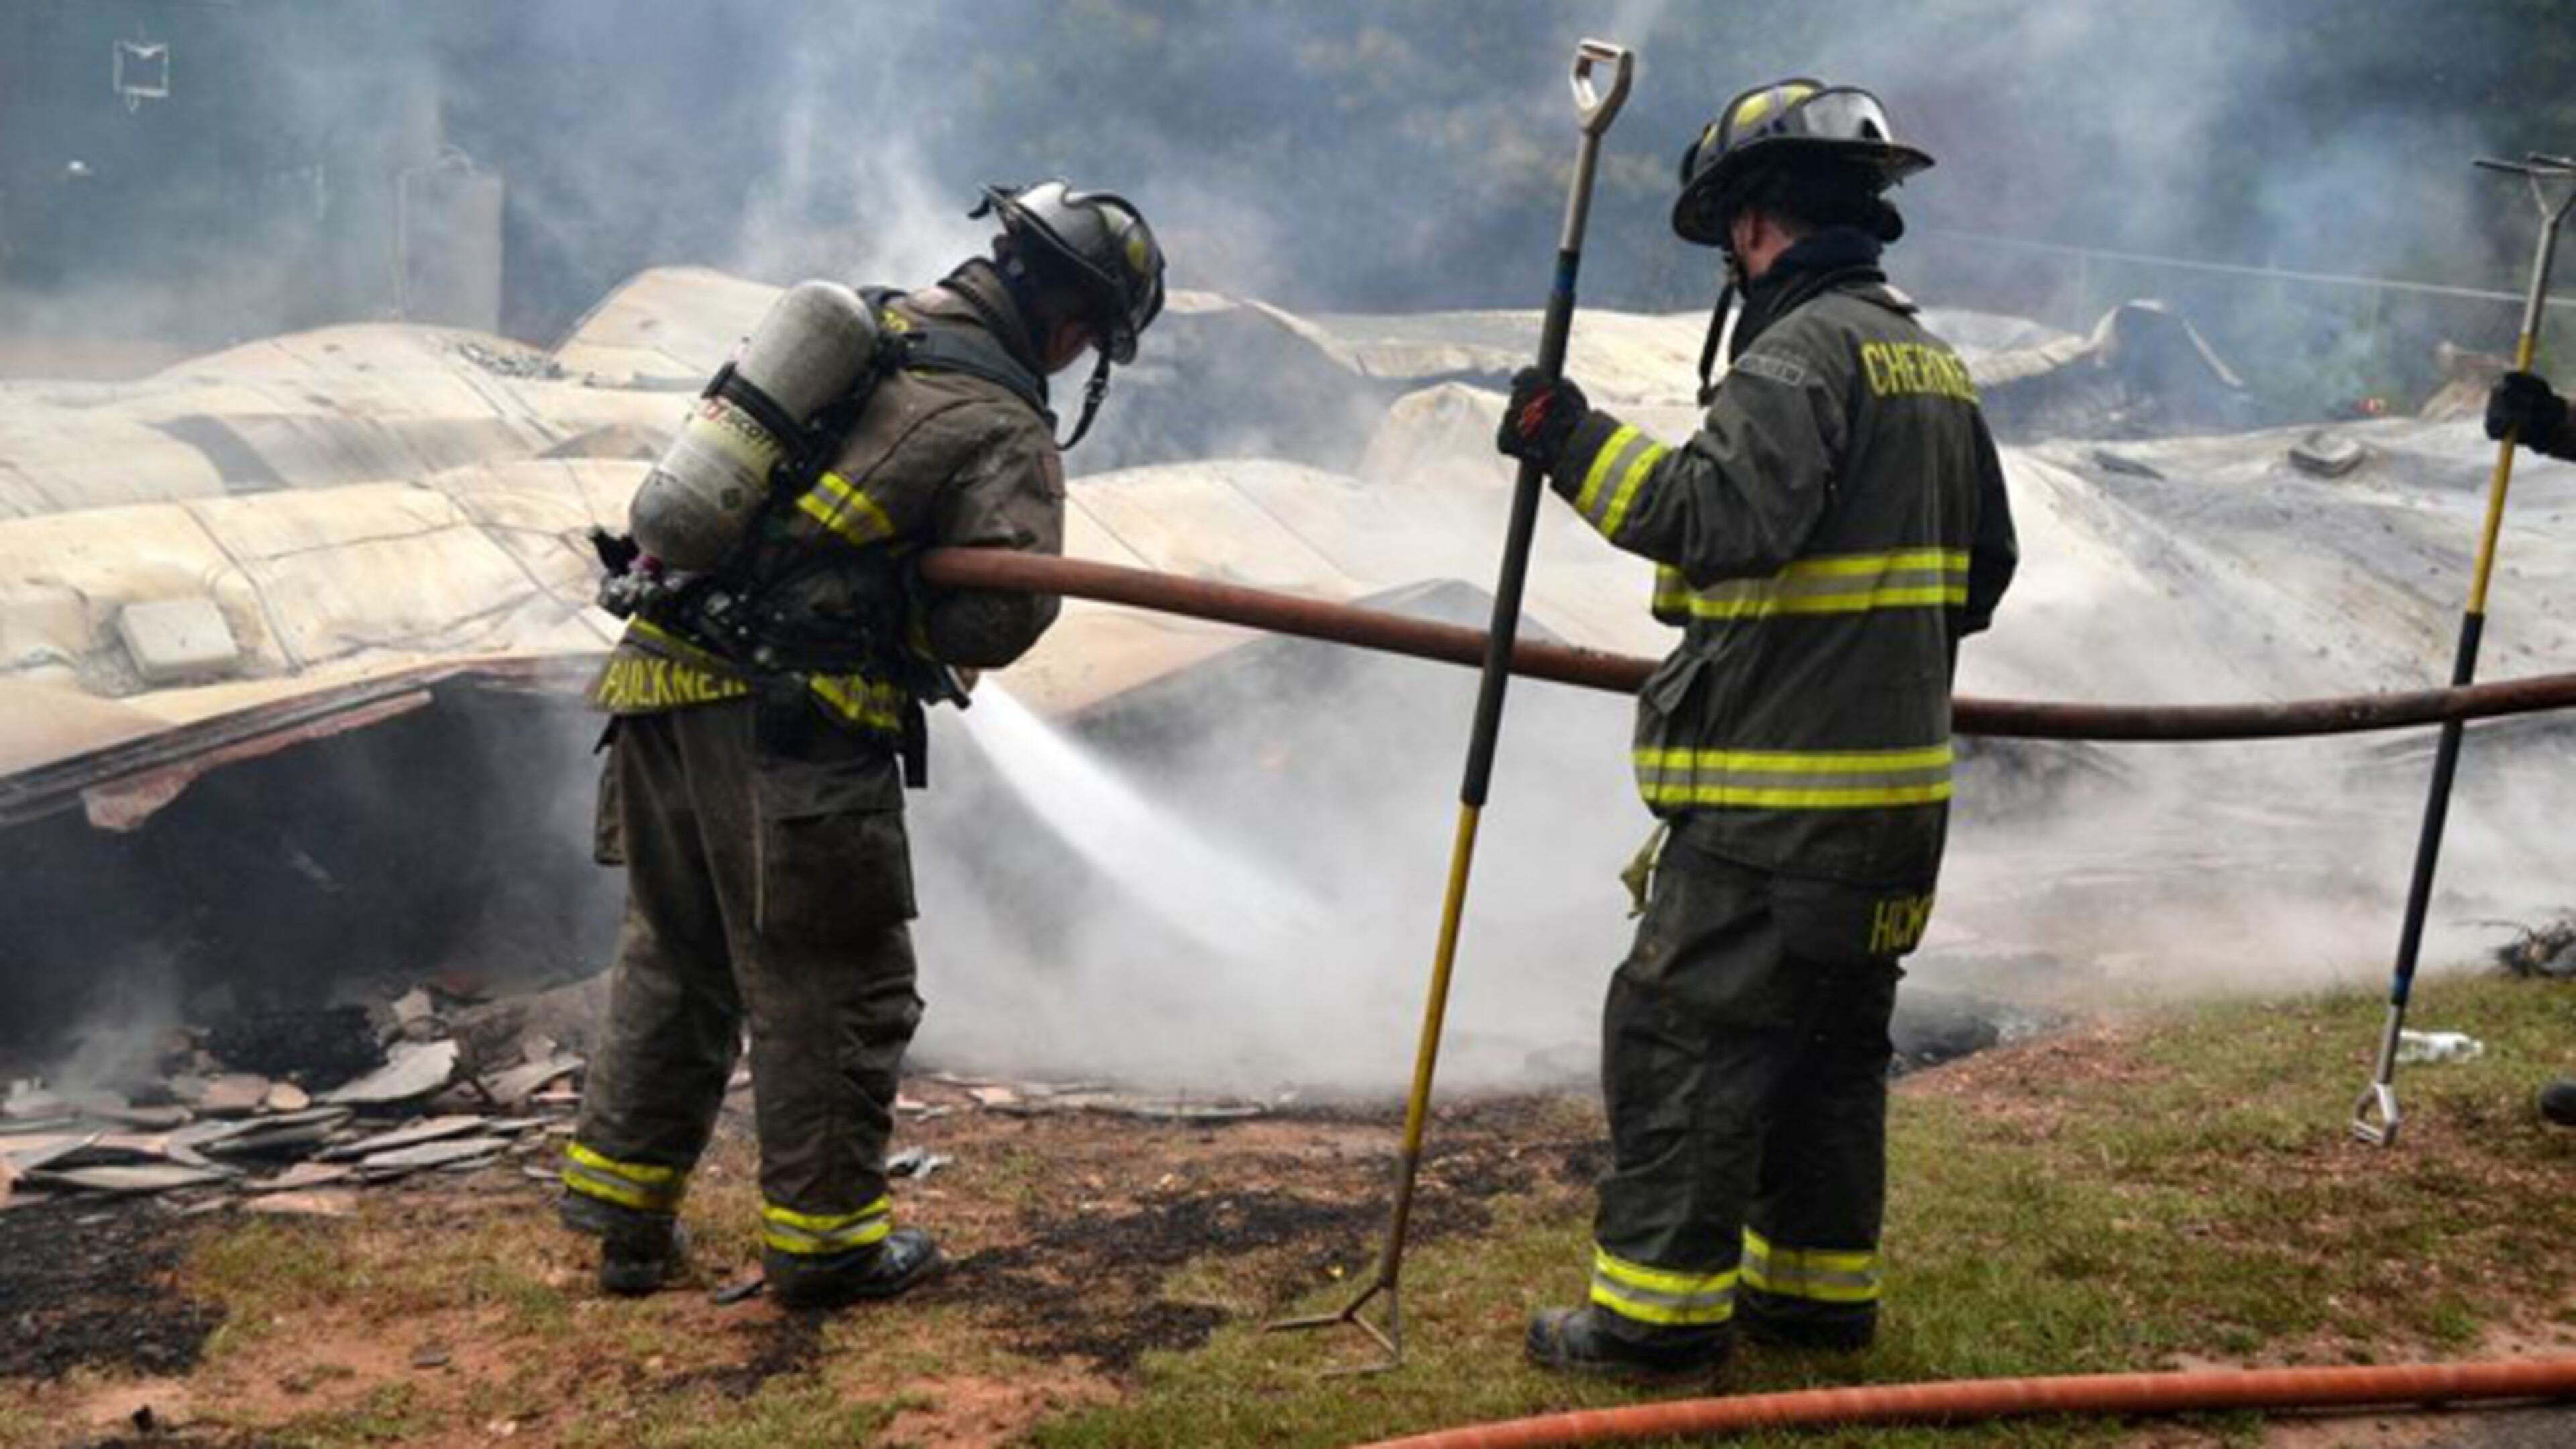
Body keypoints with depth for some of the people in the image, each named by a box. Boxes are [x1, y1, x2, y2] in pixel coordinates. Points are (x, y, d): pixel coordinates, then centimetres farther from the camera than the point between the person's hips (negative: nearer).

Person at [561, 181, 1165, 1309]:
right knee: (834, 990, 6)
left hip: (659, 675, 8)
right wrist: (918, 604, 7)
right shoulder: (1004, 427, -6)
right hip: (784, 725, -8)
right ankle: (822, 1237, 16)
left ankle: (623, 1218, 27)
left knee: (677, 957, 20)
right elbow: (1000, 621, -15)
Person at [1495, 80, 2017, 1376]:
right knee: (1832, 1039, 17)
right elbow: (1981, 566, 23)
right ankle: (1820, 1286, 25)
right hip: (1896, 786, 10)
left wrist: (1574, 442, -24)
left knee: (1683, 1033, -3)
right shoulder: (1933, 363, 16)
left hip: (1777, 801, -9)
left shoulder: (1801, 349, -14)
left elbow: (1728, 517, -29)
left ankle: (1662, 1305, 1)